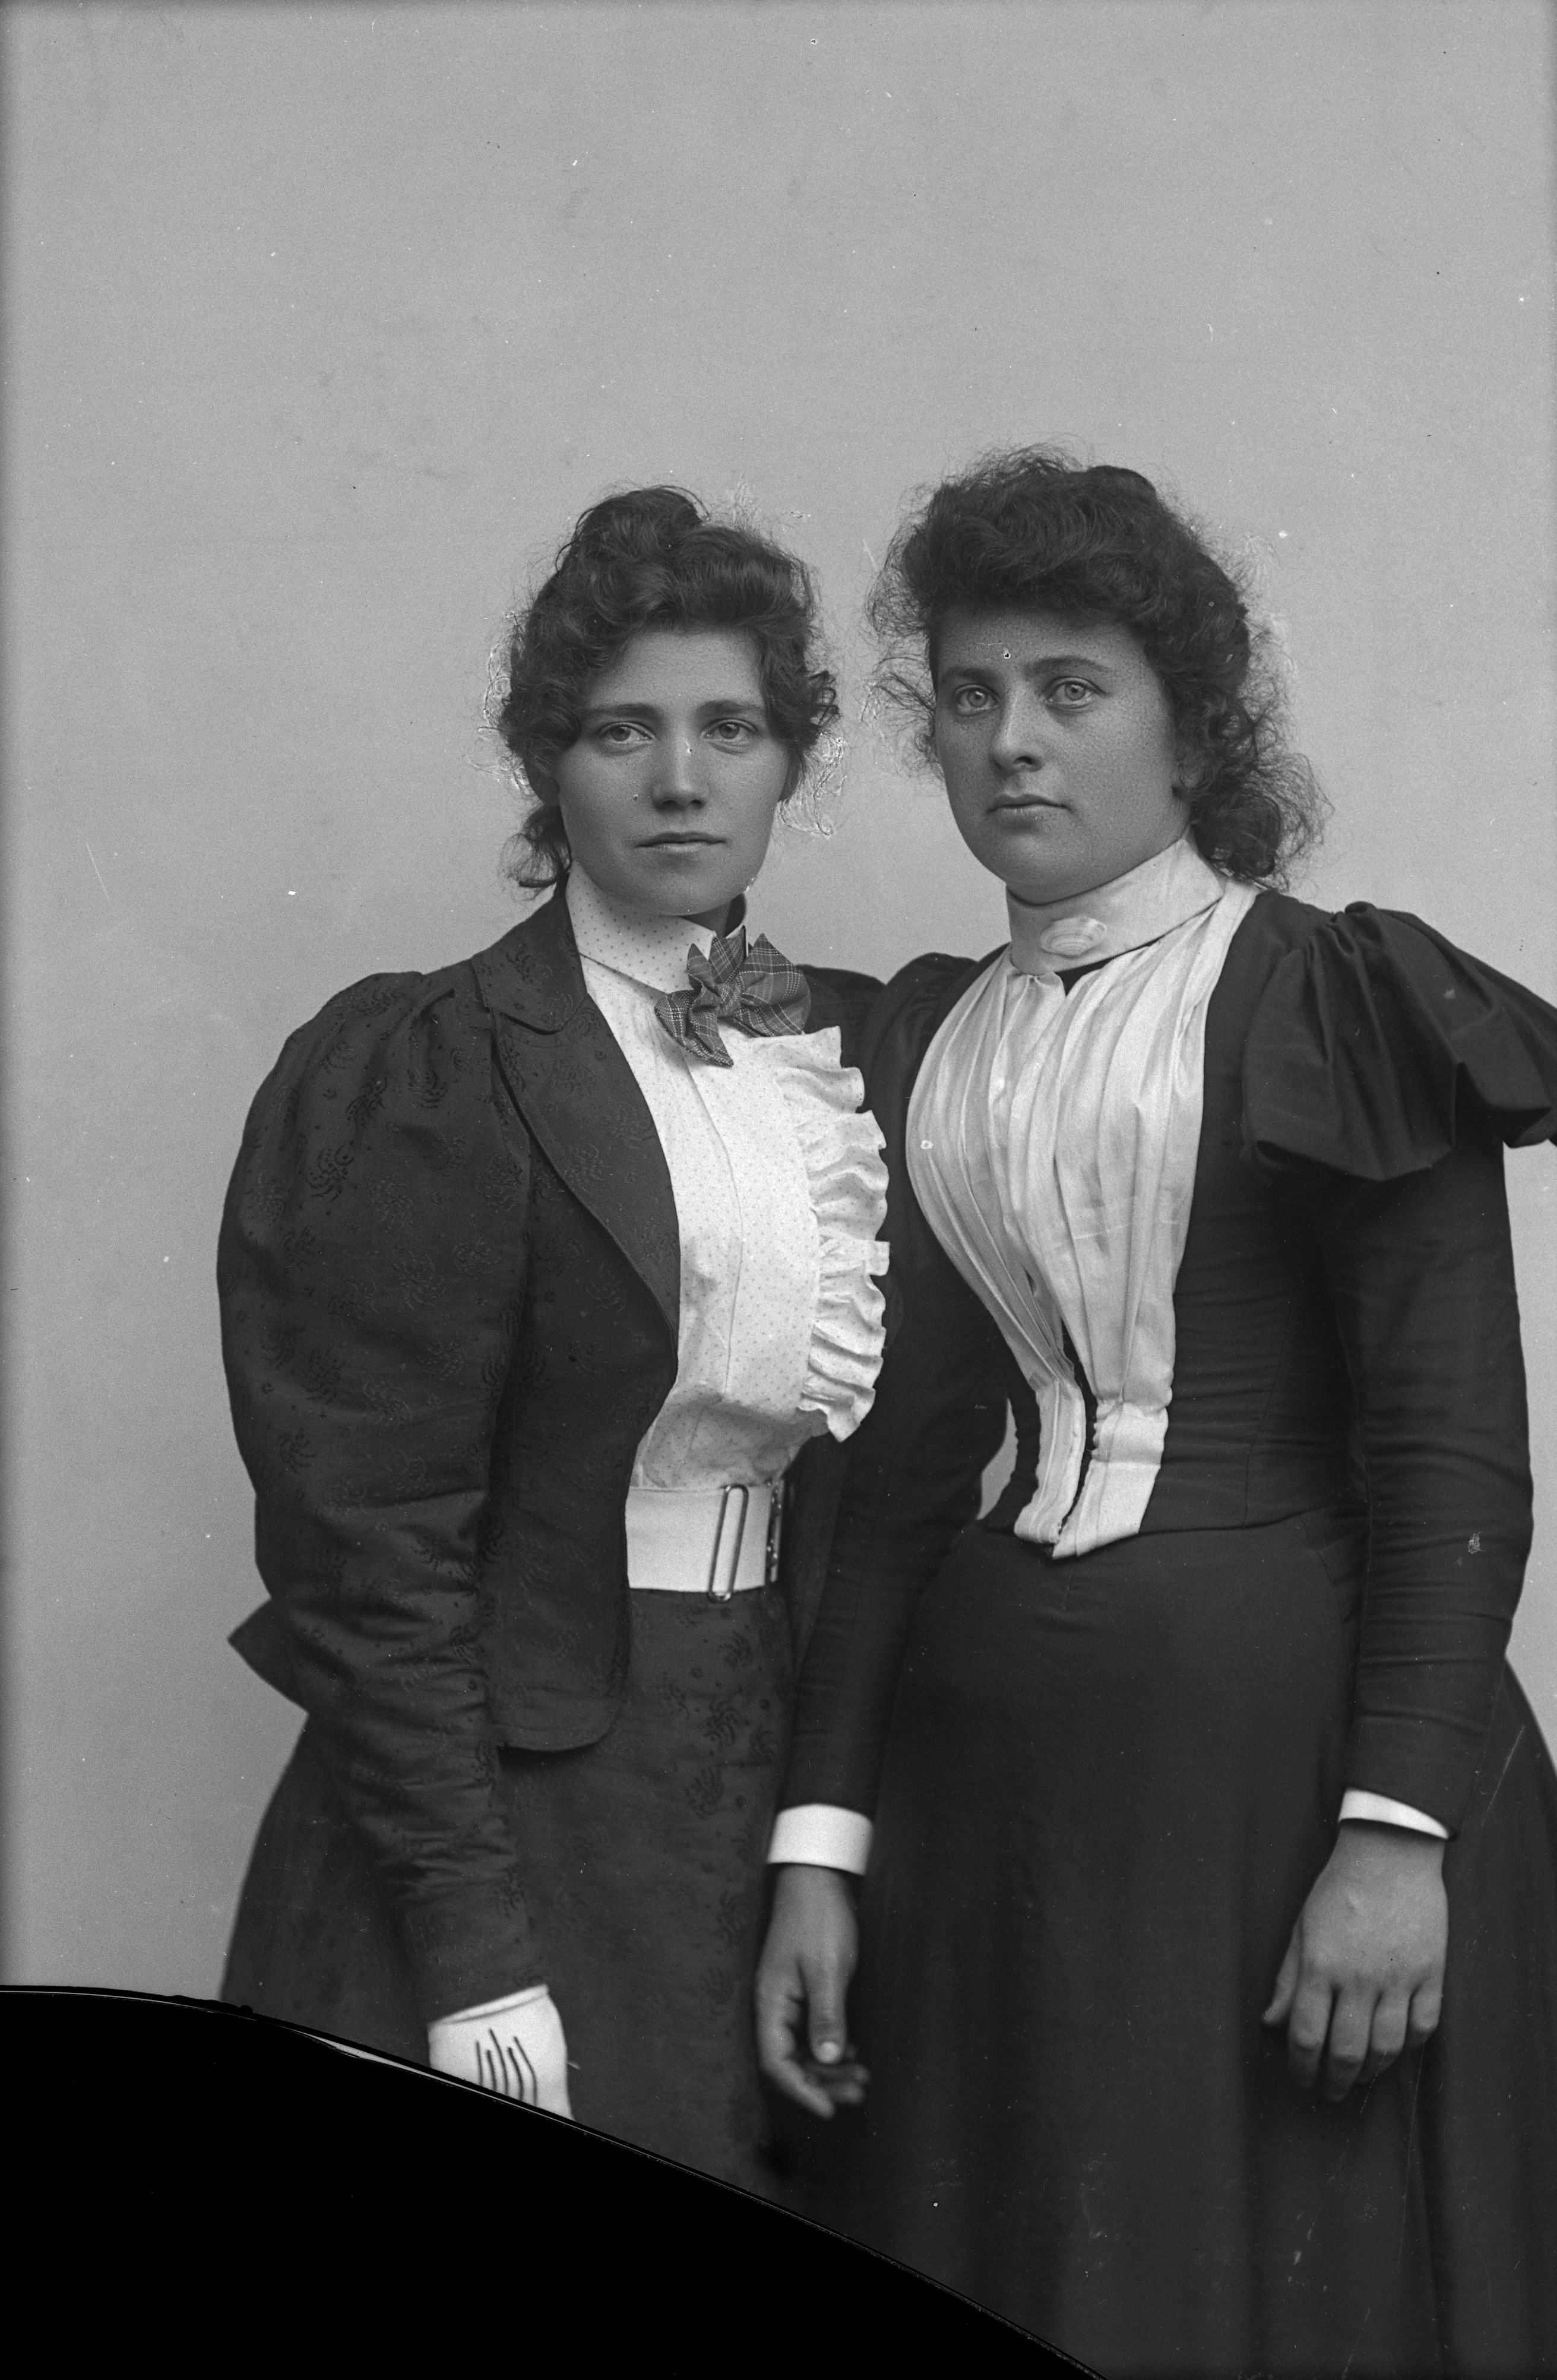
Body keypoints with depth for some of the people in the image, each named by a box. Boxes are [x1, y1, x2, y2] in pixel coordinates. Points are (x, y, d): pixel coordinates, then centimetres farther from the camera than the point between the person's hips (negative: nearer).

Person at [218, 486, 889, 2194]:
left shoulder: (851, 1043, 8)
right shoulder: (418, 1075, -10)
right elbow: (366, 1539, -12)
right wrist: (473, 1954, -16)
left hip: (785, 1768, 5)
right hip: (519, 1787, -5)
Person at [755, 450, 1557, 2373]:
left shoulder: (1339, 1005, -3)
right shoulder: (928, 1045, 11)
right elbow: (905, 1459, 11)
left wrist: (1398, 1833, -17)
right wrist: (820, 1842, 6)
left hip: (1285, 1744, -4)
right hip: (991, 1766, 5)